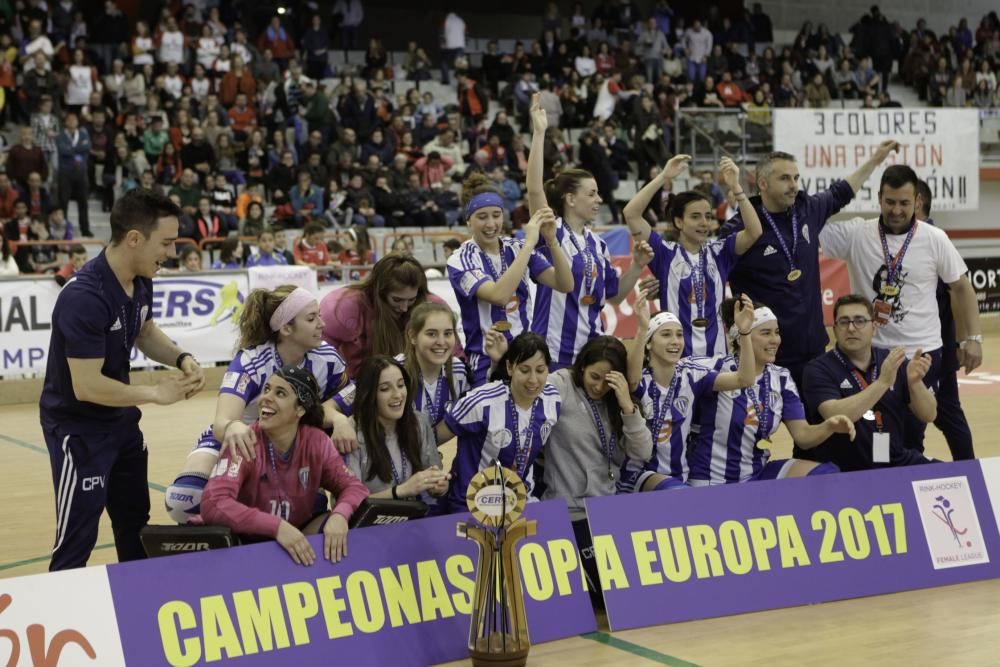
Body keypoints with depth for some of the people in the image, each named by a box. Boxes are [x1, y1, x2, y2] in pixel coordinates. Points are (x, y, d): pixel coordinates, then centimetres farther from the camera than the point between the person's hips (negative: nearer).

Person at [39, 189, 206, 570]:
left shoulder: (141, 281, -5)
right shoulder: (84, 298, -31)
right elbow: (86, 386, -31)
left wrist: (181, 358, -5)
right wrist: (156, 393, -20)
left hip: (121, 420, 9)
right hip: (77, 428, -9)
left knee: (135, 523, 19)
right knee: (78, 538, -5)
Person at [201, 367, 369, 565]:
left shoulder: (316, 441, -7)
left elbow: (353, 486, -6)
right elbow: (212, 504, -32)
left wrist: (340, 515, -31)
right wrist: (277, 526, -42)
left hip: (299, 540, 3)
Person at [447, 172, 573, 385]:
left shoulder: (518, 250, 6)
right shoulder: (460, 261, -7)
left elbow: (565, 285, -4)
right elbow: (499, 295, -25)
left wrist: (551, 241, -18)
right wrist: (529, 242, -23)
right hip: (487, 367, -4)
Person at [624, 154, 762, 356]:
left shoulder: (719, 252, 6)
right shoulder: (666, 253, -1)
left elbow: (754, 232, -7)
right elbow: (631, 214, -11)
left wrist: (735, 187, -16)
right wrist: (664, 177, -16)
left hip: (715, 352, 3)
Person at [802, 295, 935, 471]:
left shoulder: (893, 361, 8)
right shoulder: (819, 370, -4)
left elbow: (928, 416, 5)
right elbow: (835, 416, -21)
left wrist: (915, 382, -14)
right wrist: (882, 382, -26)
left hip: (898, 464, 4)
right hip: (843, 472, -3)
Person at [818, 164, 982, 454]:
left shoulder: (935, 239, -3)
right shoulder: (855, 234, -5)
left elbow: (961, 287, 6)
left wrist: (973, 337, 2)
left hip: (922, 353, 0)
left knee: (912, 436, 8)